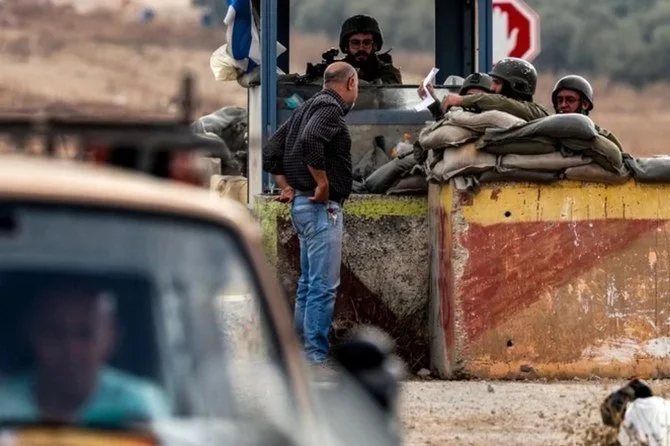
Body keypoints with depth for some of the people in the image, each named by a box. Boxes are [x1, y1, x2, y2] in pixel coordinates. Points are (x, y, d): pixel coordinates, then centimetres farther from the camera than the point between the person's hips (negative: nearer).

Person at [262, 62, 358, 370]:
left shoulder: (308, 107, 17)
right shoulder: (330, 108, -11)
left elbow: (271, 151, 18)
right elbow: (309, 142, -30)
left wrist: (287, 187, 15)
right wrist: (323, 185, -21)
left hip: (302, 204, 10)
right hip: (321, 206, -10)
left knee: (309, 284, 14)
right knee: (324, 286, -10)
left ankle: (301, 351, 18)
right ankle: (316, 359, -12)